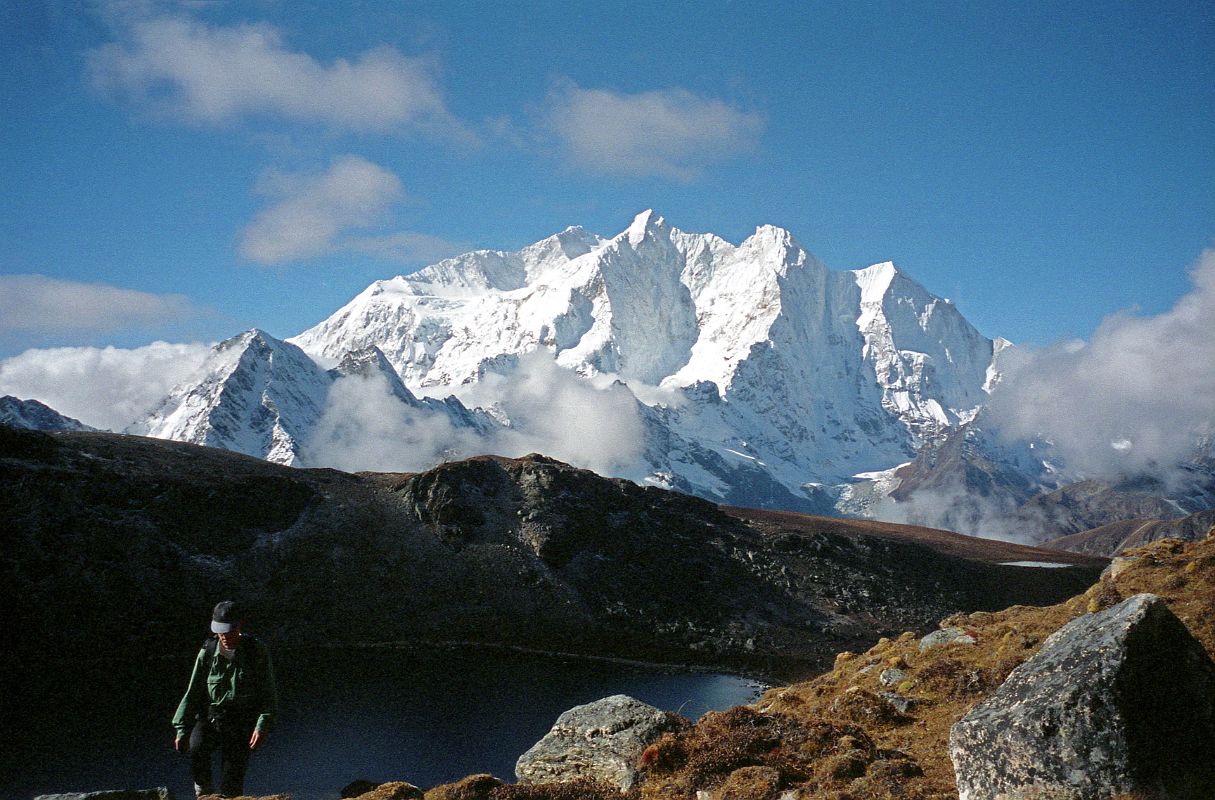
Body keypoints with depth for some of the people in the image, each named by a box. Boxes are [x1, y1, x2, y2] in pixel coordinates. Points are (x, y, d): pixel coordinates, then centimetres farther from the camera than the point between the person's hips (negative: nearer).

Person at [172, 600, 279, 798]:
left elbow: (269, 694, -3)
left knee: (231, 788, -6)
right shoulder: (208, 652, -1)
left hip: (241, 724, -1)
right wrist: (181, 729, -1)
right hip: (210, 717, 1)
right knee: (196, 749, -29)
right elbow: (193, 693, 4)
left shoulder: (257, 652, -5)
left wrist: (262, 726, -15)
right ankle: (203, 789, -5)